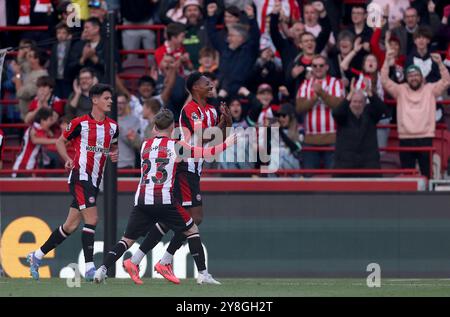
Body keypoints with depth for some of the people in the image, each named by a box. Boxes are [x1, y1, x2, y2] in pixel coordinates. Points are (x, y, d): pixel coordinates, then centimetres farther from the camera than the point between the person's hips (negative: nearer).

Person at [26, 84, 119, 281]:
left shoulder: (112, 126, 10)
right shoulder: (80, 123, -7)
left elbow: (113, 146, 25)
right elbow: (60, 142, 4)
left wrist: (114, 154, 1)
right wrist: (68, 159, -13)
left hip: (95, 180, 7)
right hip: (80, 176, -7)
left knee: (71, 225, 9)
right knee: (91, 219, -17)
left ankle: (37, 256, 23)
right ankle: (89, 268, -16)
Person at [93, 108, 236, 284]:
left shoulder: (145, 145, 13)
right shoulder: (176, 146, 2)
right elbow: (208, 153, 5)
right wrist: (228, 142, 17)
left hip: (142, 200, 3)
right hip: (164, 200, -3)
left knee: (127, 239, 11)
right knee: (192, 230, 13)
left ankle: (102, 269, -7)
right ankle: (203, 274, 6)